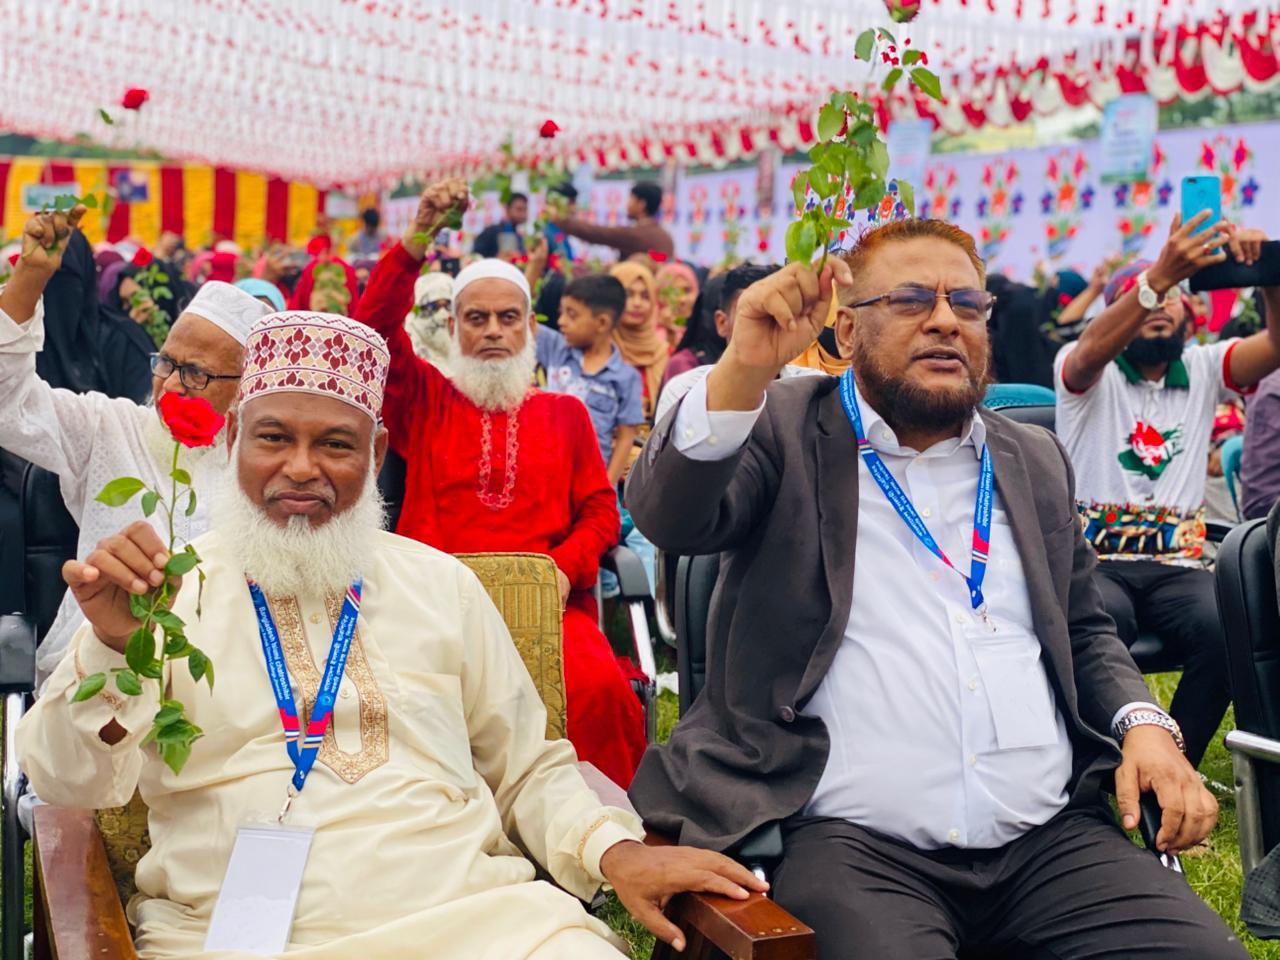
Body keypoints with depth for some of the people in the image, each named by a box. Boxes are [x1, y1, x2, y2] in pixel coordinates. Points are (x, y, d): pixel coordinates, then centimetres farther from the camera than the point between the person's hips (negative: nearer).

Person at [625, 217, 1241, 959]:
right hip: (849, 842, -4)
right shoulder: (785, 430, 5)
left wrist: (1143, 722, 5)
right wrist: (744, 367, -28)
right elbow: (669, 516, -12)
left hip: (1051, 837, 5)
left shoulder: (1036, 461, 19)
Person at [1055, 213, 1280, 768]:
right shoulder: (1089, 374, 3)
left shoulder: (1205, 369, 13)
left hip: (1177, 565, 3)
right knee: (1107, 623, -36)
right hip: (1092, 559, -3)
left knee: (1228, 630, -29)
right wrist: (1159, 275, -38)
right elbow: (1092, 349, -22)